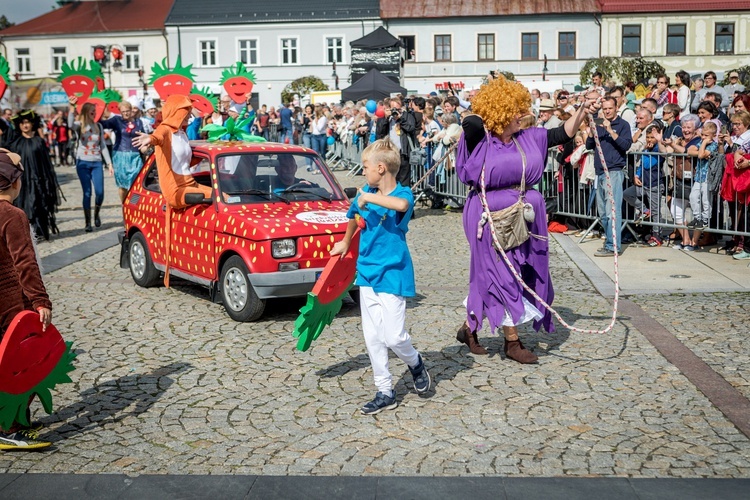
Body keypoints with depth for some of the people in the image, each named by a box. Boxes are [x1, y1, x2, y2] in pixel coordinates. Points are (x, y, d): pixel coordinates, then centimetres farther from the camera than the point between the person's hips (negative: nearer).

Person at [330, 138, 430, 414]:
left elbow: (402, 205, -40)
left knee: (394, 336, -8)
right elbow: (354, 216, 27)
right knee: (372, 337, 6)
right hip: (367, 273, 6)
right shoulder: (364, 194, 6)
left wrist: (369, 197, -33)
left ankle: (415, 363, 25)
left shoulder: (403, 193, -14)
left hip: (393, 275, -6)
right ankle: (385, 392, 16)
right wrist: (345, 242, 39)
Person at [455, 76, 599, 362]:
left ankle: (470, 328, 28)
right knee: (502, 277, -1)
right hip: (491, 217, -6)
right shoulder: (481, 141, -10)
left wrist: (582, 111, -2)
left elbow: (563, 134, 10)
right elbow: (471, 123, -30)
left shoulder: (528, 139, 7)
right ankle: (512, 342, 10)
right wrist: (486, 117, -9)